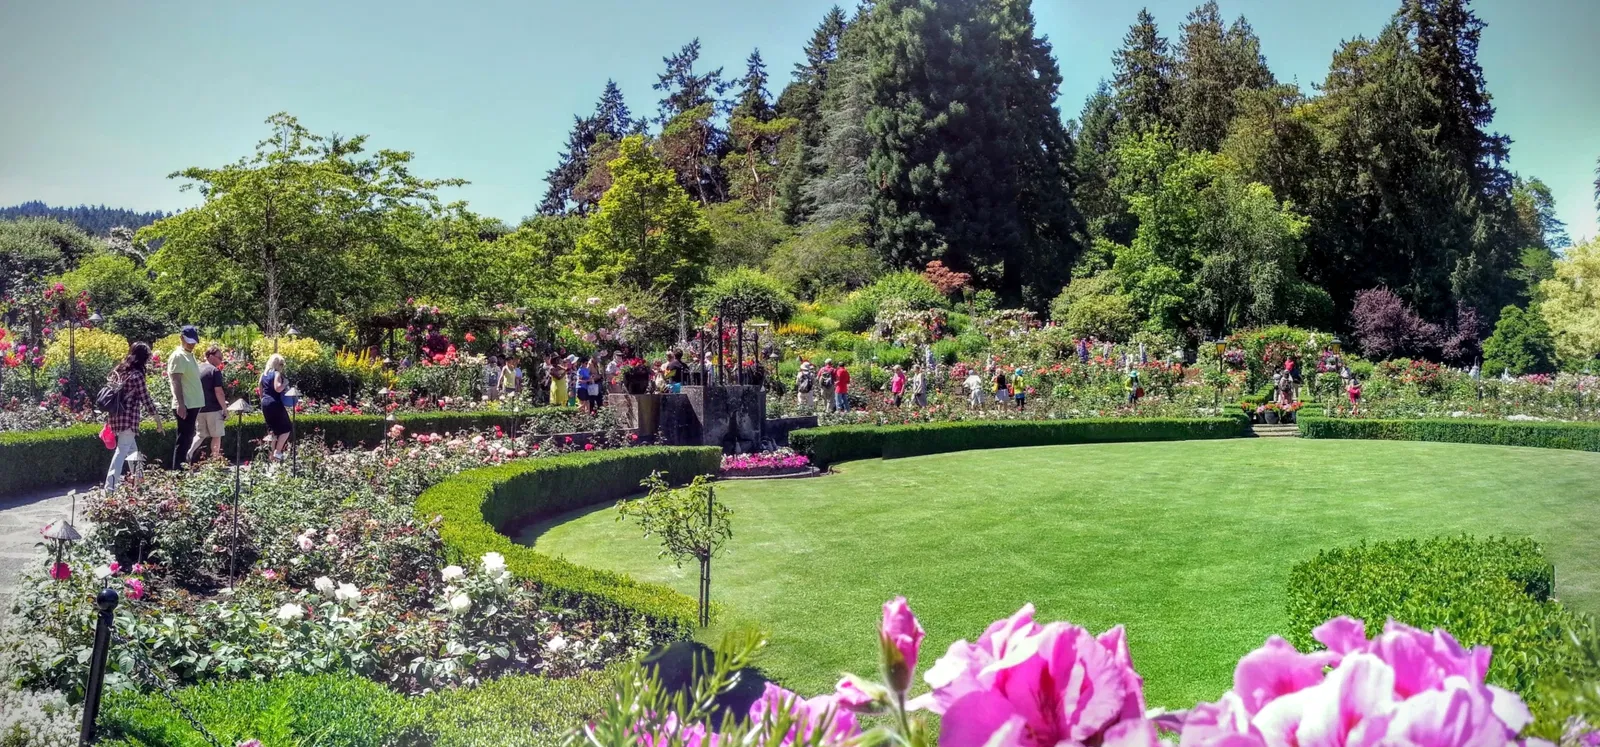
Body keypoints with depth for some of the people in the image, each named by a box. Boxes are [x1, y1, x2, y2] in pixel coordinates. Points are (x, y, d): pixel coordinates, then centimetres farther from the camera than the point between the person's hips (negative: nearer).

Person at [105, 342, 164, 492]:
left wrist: (108, 418, 21)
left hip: (116, 416, 9)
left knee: (132, 450, 20)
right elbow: (146, 400, -12)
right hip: (128, 418, -9)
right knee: (122, 451, -8)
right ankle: (110, 487, -14)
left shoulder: (119, 370, 12)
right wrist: (158, 421, -6)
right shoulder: (136, 374, -12)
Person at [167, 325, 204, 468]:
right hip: (184, 405, -9)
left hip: (193, 404, 9)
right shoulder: (178, 356, -11)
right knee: (184, 439, -7)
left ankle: (183, 467, 20)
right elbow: (176, 381, -18)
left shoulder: (190, 355, 16)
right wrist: (180, 404, -24)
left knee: (187, 438, 13)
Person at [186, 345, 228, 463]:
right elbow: (218, 392, -16)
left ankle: (189, 455, -3)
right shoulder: (215, 371, -12)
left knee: (200, 435, 16)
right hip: (213, 409, -6)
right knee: (216, 436, 5)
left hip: (199, 409, 6)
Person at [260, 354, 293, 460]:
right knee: (285, 429, -1)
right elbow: (278, 388, -23)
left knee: (274, 430, 16)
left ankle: (273, 453, 16)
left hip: (265, 404, 8)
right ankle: (277, 452, -11)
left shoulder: (263, 374, 14)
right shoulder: (277, 374, -10)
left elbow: (261, 391, 17)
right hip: (275, 404, -8)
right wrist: (285, 383, -7)